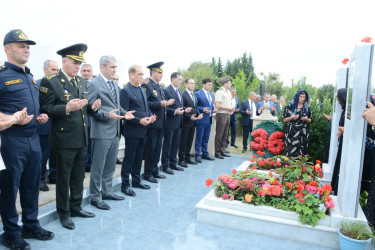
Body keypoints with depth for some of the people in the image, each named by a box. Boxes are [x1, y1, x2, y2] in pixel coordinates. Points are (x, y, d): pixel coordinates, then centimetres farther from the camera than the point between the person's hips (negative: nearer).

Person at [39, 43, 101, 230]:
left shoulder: (82, 82, 13)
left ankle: (76, 207, 34)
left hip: (82, 139, 7)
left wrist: (92, 107, -3)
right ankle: (64, 213, 24)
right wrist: (66, 108, -28)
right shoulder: (50, 82, -8)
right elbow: (45, 109, -14)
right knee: (63, 179, 8)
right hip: (64, 140, -6)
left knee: (78, 177, 18)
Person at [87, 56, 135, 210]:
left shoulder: (115, 85, 15)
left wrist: (124, 113, 4)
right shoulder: (94, 85, -10)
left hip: (115, 132, 8)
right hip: (101, 133, -8)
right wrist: (108, 115, -23)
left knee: (110, 166, 18)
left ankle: (107, 192, 33)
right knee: (98, 168, 4)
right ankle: (95, 197, 17)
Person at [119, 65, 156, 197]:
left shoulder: (142, 90, 14)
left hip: (143, 130, 8)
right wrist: (139, 121, -21)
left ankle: (136, 181, 30)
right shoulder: (125, 91, -11)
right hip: (132, 131, -8)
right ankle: (125, 185, 14)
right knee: (129, 158, 2)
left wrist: (150, 116, 1)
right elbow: (124, 112, -16)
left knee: (139, 157, 16)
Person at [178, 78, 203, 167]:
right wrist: (189, 117, -21)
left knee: (189, 141, 13)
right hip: (185, 122, -8)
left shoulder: (194, 95, 15)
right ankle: (181, 159, 11)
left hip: (193, 122, 8)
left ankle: (187, 158, 23)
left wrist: (199, 114, 2)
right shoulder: (183, 95, -12)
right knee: (183, 142, 2)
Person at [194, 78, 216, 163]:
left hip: (209, 120, 7)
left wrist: (214, 109, 3)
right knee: (199, 139, 1)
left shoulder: (211, 95, 16)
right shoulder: (198, 94, -9)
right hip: (202, 120, -7)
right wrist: (203, 110, -21)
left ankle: (205, 154, 25)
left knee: (206, 139, 15)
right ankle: (197, 155, 10)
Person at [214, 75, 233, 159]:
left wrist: (231, 109, 4)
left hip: (228, 115, 9)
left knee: (225, 135, 12)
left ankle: (222, 151, 20)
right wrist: (229, 108, -14)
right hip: (221, 115, -9)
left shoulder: (228, 92, 18)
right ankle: (217, 152, 4)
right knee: (219, 135, -3)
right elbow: (218, 106, -17)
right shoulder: (219, 92, -10)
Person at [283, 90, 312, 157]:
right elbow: (285, 120, 4)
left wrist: (306, 119, -7)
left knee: (302, 152, -1)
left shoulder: (307, 108, 9)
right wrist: (291, 117, -15)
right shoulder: (290, 106, 2)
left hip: (303, 134, 2)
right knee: (291, 152, -4)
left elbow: (310, 121, 15)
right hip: (291, 133, -2)